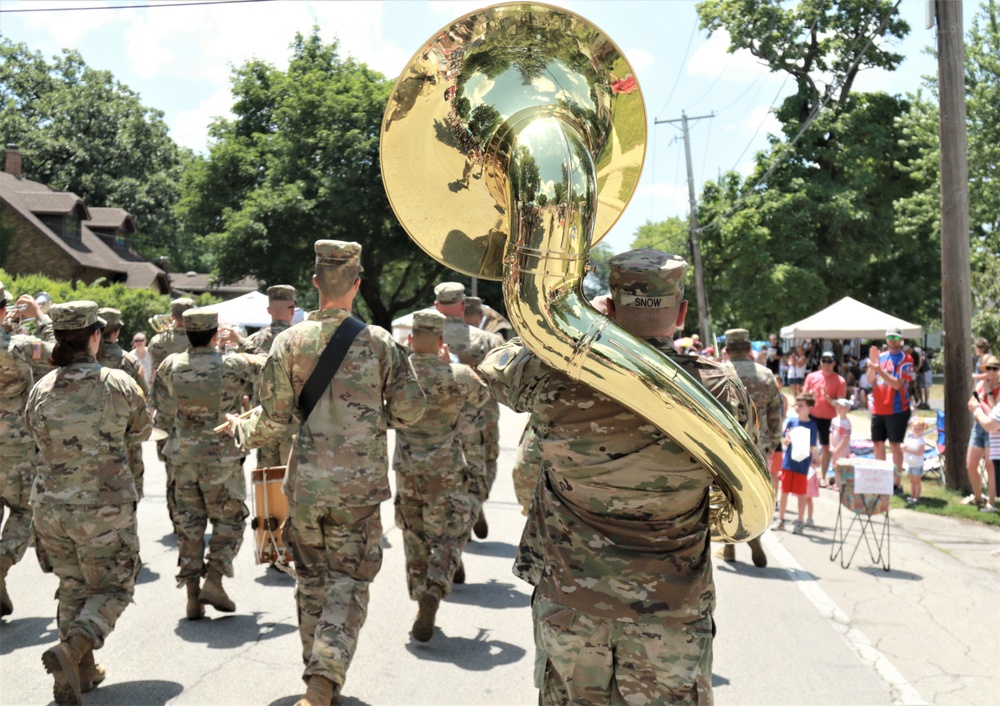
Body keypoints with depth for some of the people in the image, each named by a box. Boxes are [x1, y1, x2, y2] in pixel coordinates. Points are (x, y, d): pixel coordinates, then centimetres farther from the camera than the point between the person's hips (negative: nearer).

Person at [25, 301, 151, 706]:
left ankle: (83, 671, 22)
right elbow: (141, 432, 5)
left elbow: (35, 434, 13)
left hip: (51, 506, 4)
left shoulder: (41, 390, -3)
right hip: (105, 507, -3)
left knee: (73, 587, 20)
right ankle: (71, 649, -12)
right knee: (113, 588, 10)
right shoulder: (119, 384, -11)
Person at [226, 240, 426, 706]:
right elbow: (410, 409, -1)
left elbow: (274, 419, -4)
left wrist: (240, 430, 16)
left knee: (311, 580, 17)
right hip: (360, 485, -1)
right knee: (348, 581, 7)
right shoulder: (379, 342, -5)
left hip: (305, 484, 2)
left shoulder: (289, 341, -5)